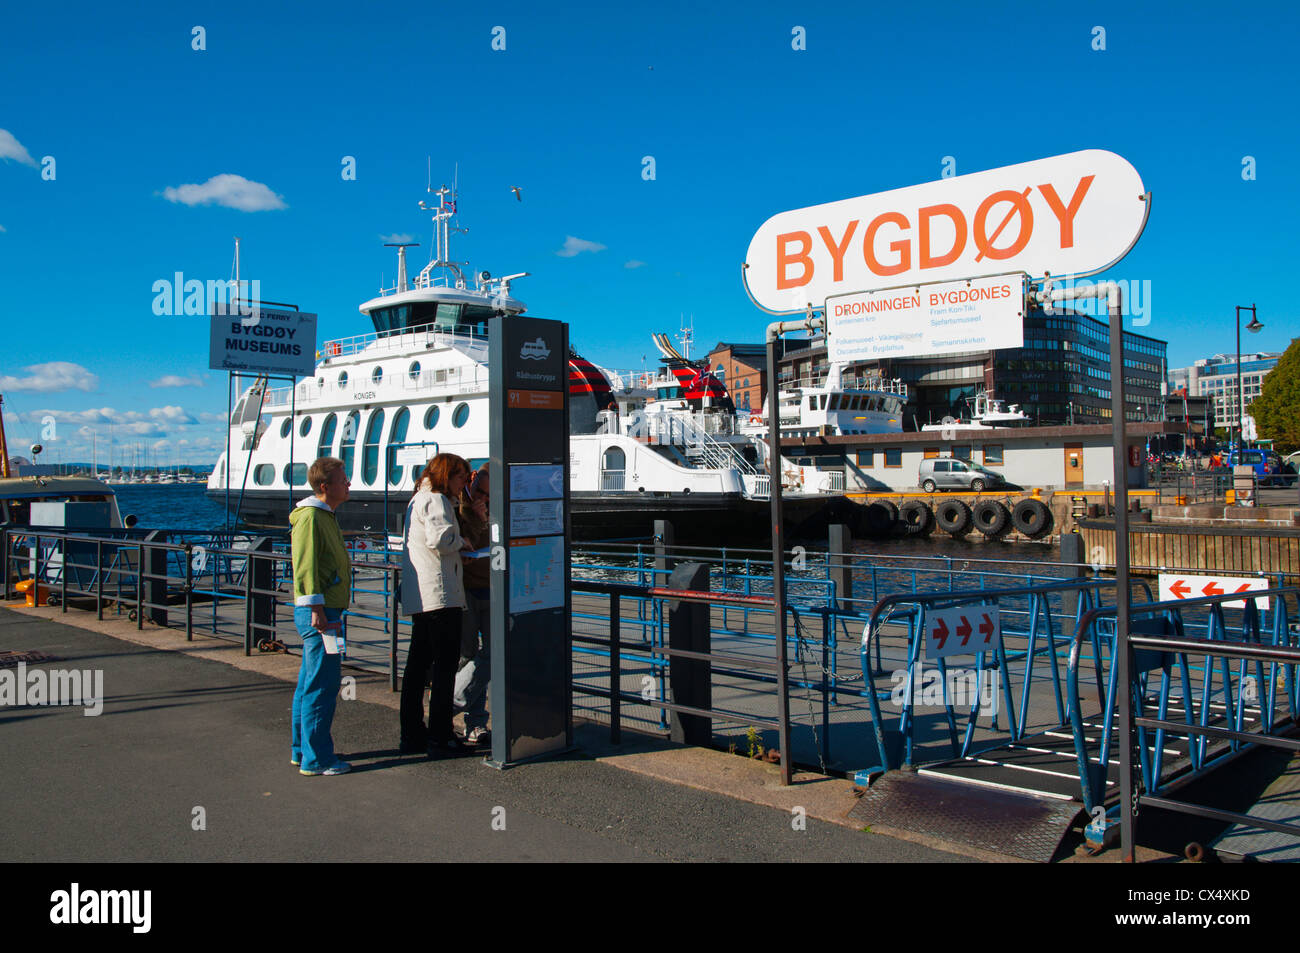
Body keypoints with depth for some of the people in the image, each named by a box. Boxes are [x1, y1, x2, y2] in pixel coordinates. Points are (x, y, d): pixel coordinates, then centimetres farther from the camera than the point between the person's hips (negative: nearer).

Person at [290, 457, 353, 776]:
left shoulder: (325, 515, 19)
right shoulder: (310, 516, -13)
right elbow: (305, 565, -19)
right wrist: (316, 609, -23)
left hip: (324, 611, 11)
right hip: (318, 611, -11)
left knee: (310, 682, 15)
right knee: (322, 684, -7)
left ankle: (301, 750, 25)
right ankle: (316, 759, -1)